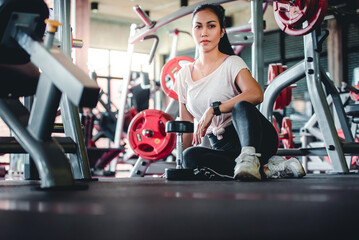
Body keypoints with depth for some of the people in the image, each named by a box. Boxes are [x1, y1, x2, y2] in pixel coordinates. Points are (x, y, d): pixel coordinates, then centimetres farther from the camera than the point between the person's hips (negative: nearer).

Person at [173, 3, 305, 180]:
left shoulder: (232, 63, -2)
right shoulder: (184, 75, 11)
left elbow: (256, 94, -24)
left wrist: (213, 109, -27)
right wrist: (181, 162, 8)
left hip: (255, 139, -4)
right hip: (222, 147, 4)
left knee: (241, 106, -34)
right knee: (191, 156, -30)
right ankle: (265, 169, -23)